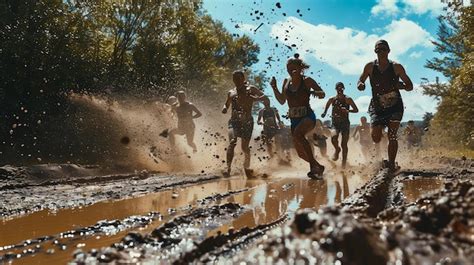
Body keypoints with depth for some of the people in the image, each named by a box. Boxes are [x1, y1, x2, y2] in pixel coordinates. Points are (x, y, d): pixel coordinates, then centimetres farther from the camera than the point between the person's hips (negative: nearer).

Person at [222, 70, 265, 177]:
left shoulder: (251, 89, 6)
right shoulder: (231, 92, 14)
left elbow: (264, 96, 6)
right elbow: (227, 104, 27)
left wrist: (255, 98, -15)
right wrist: (224, 108, 2)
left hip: (247, 121, -1)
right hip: (234, 121, 1)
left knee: (245, 146, 3)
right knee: (232, 142, -22)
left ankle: (247, 167, 26)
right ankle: (228, 168, -26)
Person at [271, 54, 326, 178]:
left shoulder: (307, 80, -5)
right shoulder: (286, 81, 9)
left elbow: (322, 94, -1)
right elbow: (282, 101, 15)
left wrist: (315, 92, -23)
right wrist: (274, 87, 3)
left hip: (307, 116, -6)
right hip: (294, 119, 6)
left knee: (298, 133, -38)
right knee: (300, 152, 9)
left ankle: (313, 164, -29)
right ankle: (318, 167, 34)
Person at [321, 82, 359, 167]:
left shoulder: (348, 99, -2)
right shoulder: (332, 99, 5)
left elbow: (356, 110, -1)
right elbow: (326, 107, 24)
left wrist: (348, 110, -17)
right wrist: (324, 113, 7)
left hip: (345, 123, -1)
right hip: (335, 123, 1)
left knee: (344, 144, -3)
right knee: (334, 137, -27)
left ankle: (344, 162, 12)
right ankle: (337, 149, 6)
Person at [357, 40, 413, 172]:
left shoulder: (396, 67, -2)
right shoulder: (370, 67, 0)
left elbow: (410, 86, 4)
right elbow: (360, 81, 11)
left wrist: (402, 86, -19)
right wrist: (360, 85, -14)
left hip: (395, 107, -1)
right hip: (377, 107, 1)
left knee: (392, 136, -10)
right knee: (376, 138, -11)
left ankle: (391, 163, 2)